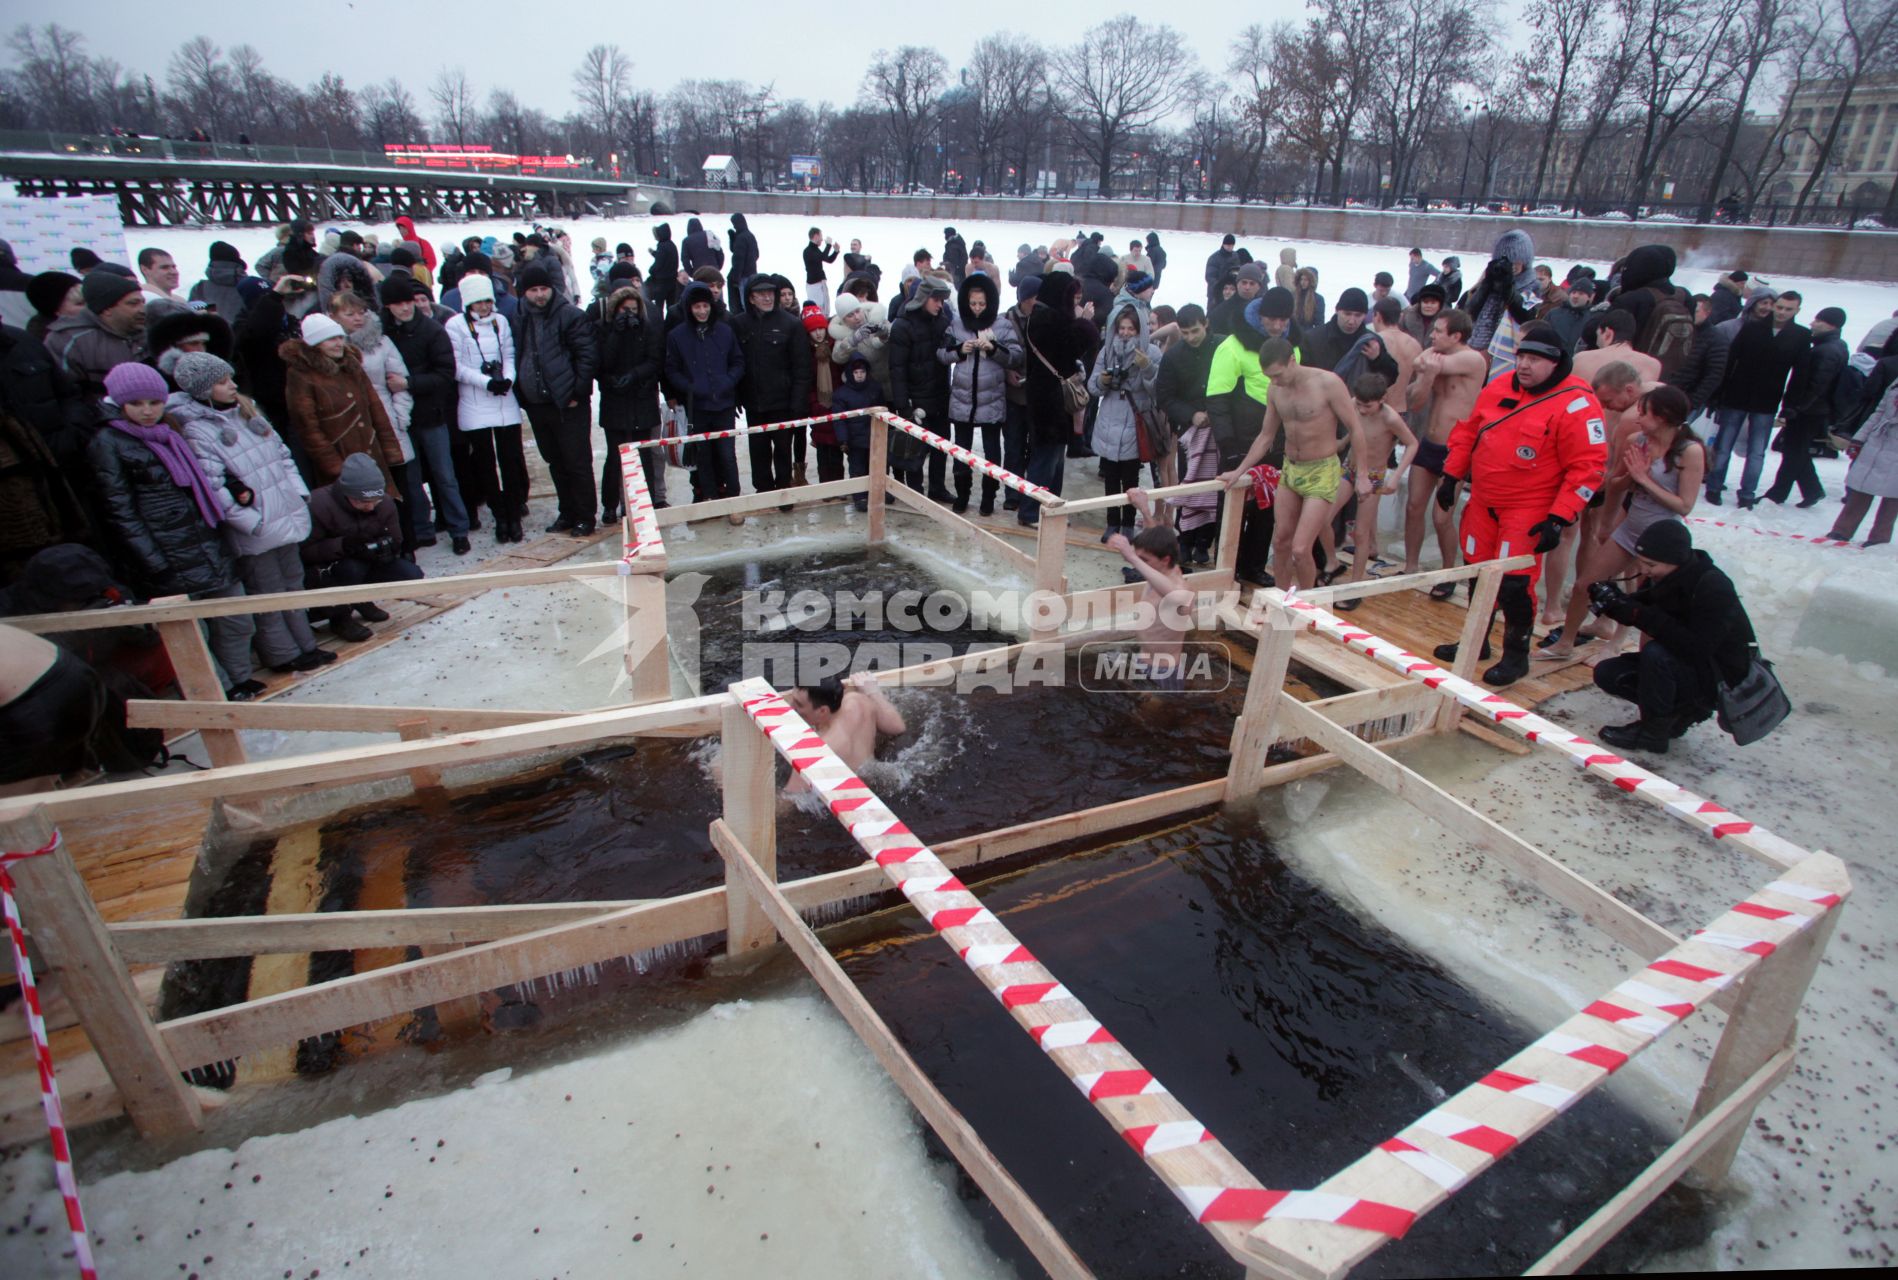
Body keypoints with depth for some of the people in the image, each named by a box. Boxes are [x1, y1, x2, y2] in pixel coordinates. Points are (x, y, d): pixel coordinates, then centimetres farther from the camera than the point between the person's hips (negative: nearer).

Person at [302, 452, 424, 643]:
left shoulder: (384, 502, -11)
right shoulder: (319, 504, -26)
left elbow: (396, 541, -3)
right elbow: (305, 551, -26)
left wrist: (386, 546, -27)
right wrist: (343, 545, -39)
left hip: (367, 563, 5)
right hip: (324, 570, -5)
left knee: (411, 575, -17)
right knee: (352, 568, -38)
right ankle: (338, 617, -8)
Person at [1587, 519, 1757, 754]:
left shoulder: (1713, 588, -28)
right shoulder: (1661, 577, -6)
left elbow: (1696, 649, -36)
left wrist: (1642, 616, -38)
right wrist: (1617, 603, -20)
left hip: (1722, 680, -8)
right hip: (1683, 663, 8)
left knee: (1655, 653, -34)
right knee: (1607, 674, -6)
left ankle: (1653, 733, -15)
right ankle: (1682, 712, 8)